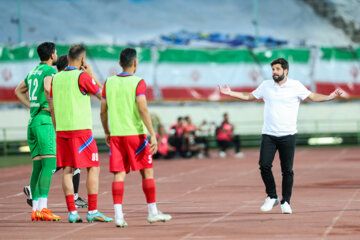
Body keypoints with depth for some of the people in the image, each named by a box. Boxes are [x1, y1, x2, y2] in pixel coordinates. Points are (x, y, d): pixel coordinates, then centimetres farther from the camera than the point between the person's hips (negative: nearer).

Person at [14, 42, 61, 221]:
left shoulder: (33, 72, 19)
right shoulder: (50, 70, -6)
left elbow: (18, 91, 34)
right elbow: (47, 87, -27)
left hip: (32, 120, 9)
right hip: (45, 120, -9)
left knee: (37, 166, 8)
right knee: (49, 164, -13)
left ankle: (35, 209, 6)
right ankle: (43, 208, -21)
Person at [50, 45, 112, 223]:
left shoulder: (56, 78, 10)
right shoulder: (82, 76, -9)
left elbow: (52, 108, 13)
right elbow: (102, 94, 0)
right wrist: (92, 74, 8)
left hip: (62, 130, 6)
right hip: (80, 129, -6)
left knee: (67, 170, 5)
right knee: (93, 168, 0)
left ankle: (72, 212, 2)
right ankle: (92, 211, -5)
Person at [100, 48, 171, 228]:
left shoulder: (109, 82, 7)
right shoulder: (138, 82, -6)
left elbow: (103, 112, 10)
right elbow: (143, 109, -16)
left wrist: (107, 133, 23)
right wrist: (152, 134, -15)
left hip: (116, 135, 4)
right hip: (135, 133, -4)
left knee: (119, 175, 1)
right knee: (147, 172, 9)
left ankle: (118, 214, -9)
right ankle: (152, 212, 15)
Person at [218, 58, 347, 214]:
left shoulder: (295, 86, 1)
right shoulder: (266, 85, 10)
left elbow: (312, 97, 0)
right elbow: (250, 96, 22)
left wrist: (330, 97, -15)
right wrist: (230, 93, 18)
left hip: (288, 135, -2)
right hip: (268, 135, 2)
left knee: (287, 170, -2)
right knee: (264, 165, -10)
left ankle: (286, 202, 10)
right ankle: (272, 197, 7)